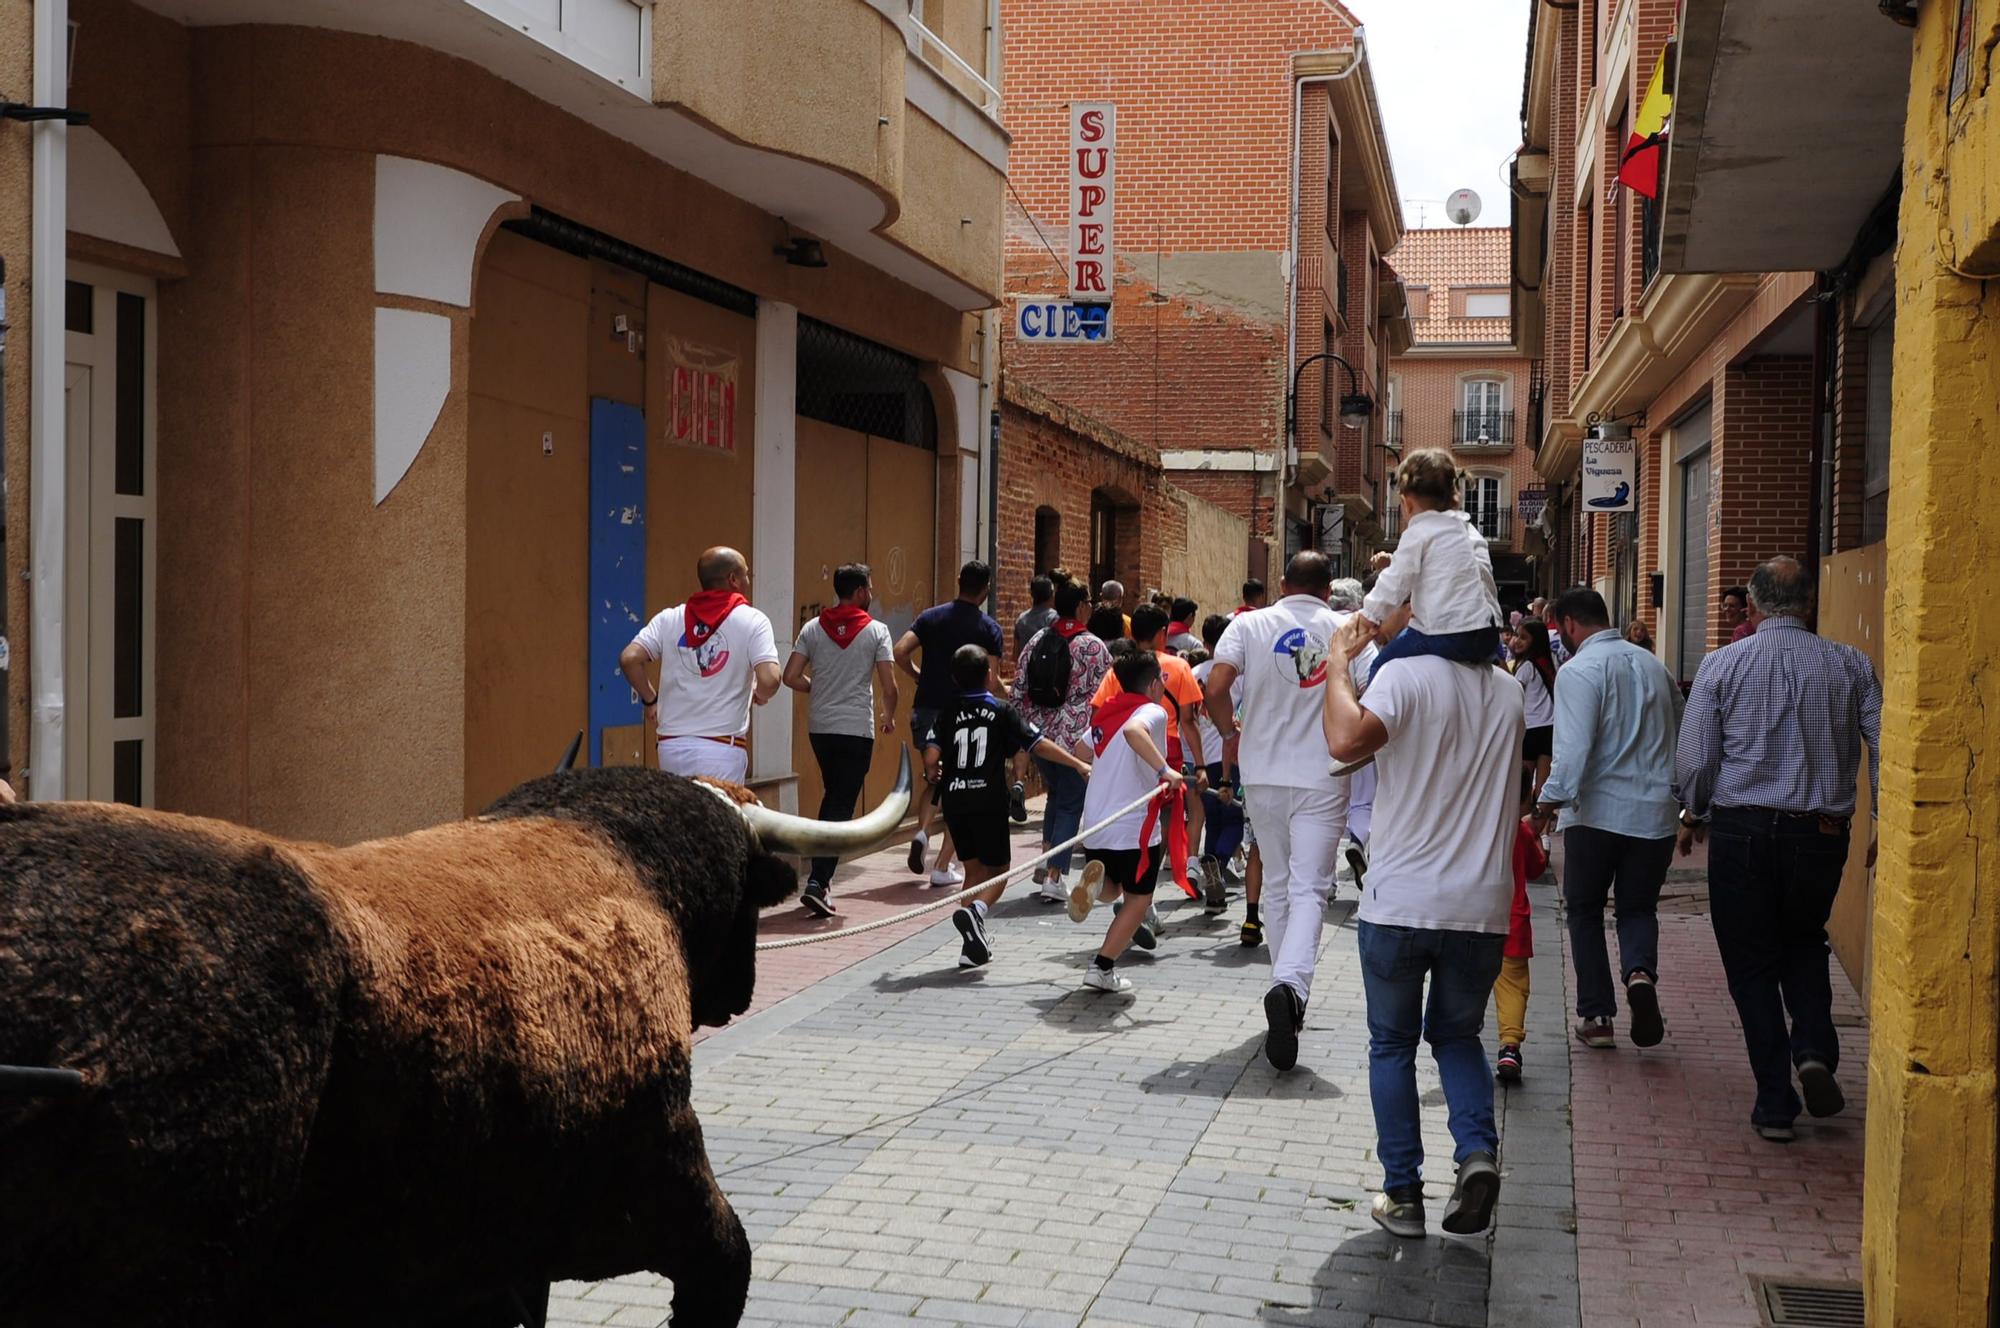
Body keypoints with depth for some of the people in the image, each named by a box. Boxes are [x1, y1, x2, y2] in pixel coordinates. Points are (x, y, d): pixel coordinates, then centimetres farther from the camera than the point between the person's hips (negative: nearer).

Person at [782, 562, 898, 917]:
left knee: (832, 796, 22)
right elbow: (888, 686, -8)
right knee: (842, 807, -3)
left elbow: (791, 677, -1)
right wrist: (889, 716, 11)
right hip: (857, 728, -4)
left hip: (820, 726, 4)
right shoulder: (876, 631, -6)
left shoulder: (813, 628, 3)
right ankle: (817, 882, -13)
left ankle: (821, 872, 23)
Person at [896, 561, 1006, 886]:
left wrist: (918, 676, 10)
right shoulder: (988, 628, -4)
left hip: (927, 710, 3)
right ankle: (943, 867, 4)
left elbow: (900, 652, -7)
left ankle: (922, 830, -6)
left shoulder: (931, 617, 4)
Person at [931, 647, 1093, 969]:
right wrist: (1079, 764, 1)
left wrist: (933, 775, 15)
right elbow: (1039, 745, -4)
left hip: (954, 801, 3)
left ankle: (973, 944, 15)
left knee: (974, 870, 17)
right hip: (988, 803, -3)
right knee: (998, 871, 9)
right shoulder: (1001, 712, -1)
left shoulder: (947, 713, 3)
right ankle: (974, 911, -21)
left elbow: (931, 758, -7)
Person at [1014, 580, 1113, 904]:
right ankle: (1055, 875, -1)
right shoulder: (1092, 646, -10)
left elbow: (1018, 690, 6)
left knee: (1056, 794, 25)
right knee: (1071, 805, 3)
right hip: (1076, 738, -5)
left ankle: (1046, 860, 21)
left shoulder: (1037, 641, 5)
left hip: (1039, 733, 5)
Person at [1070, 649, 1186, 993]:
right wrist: (1164, 768, -34)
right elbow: (1134, 730, -32)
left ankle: (1094, 880, -8)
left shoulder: (1105, 714, 13)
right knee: (1138, 899, 10)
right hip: (1135, 825, -6)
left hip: (1095, 823, 6)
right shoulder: (1153, 711, -8)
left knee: (1112, 888, 26)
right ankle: (1102, 968, 3)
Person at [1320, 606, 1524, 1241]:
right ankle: (1477, 1151, -1)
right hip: (1483, 905, 4)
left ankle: (1403, 1194, 13)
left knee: (1392, 1044, 12)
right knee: (1458, 1034, 21)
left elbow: (1345, 741, -29)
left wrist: (1339, 667, -12)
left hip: (1401, 902, -4)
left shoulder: (1406, 673, -11)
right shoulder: (1507, 689, 8)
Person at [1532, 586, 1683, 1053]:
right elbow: (1682, 737, 16)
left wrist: (1548, 805, -16)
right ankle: (1640, 972, -14)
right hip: (1655, 811, 5)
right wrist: (1681, 801, 24)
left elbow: (1573, 751, -21)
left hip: (1597, 811, -5)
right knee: (1638, 906, 17)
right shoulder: (1654, 665, 10)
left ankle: (1596, 1016, 11)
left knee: (1586, 910, 12)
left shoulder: (1579, 671, -10)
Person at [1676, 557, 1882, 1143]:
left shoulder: (1722, 665, -5)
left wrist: (1695, 815, 12)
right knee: (1804, 942, 25)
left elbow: (1694, 760, -6)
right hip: (1821, 832, 2)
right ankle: (1815, 1049, 2)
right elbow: (1886, 749, -3)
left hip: (1741, 831, -2)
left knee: (1752, 964, 9)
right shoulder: (1850, 666, 0)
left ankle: (1775, 1104, 9)